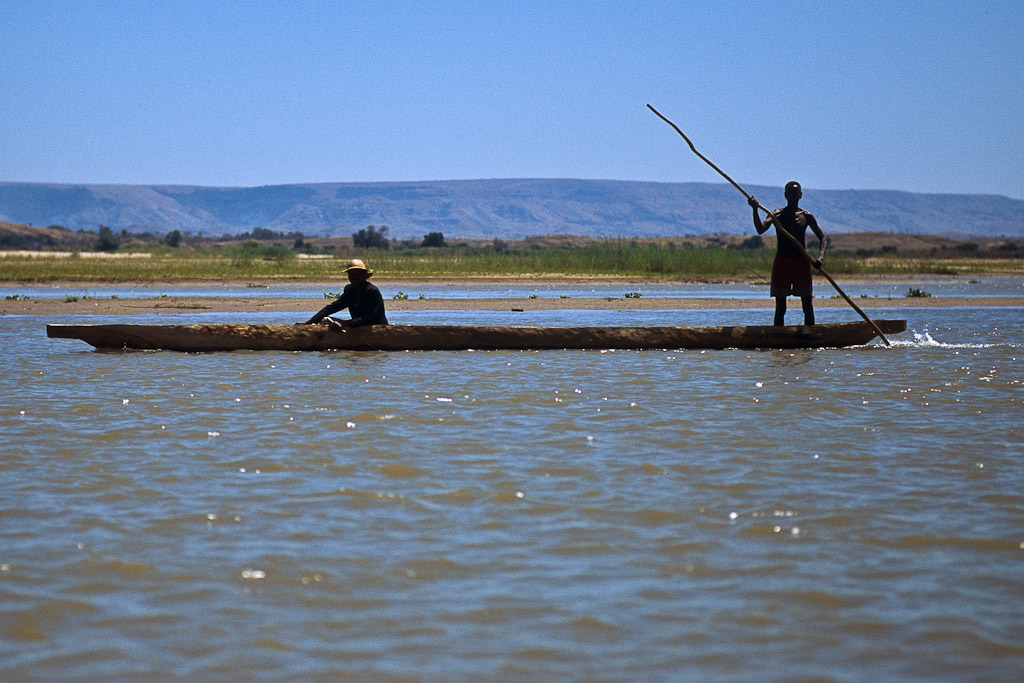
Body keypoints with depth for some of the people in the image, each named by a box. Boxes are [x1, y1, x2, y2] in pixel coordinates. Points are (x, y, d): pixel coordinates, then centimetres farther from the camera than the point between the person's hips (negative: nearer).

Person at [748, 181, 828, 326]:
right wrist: (755, 210, -31)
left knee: (807, 307, -1)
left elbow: (823, 239, 4)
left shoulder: (806, 216, 4)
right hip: (781, 262, -1)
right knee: (780, 307, 0)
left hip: (801, 262, 1)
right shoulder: (777, 215, 0)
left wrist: (820, 257, -14)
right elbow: (760, 230, -17)